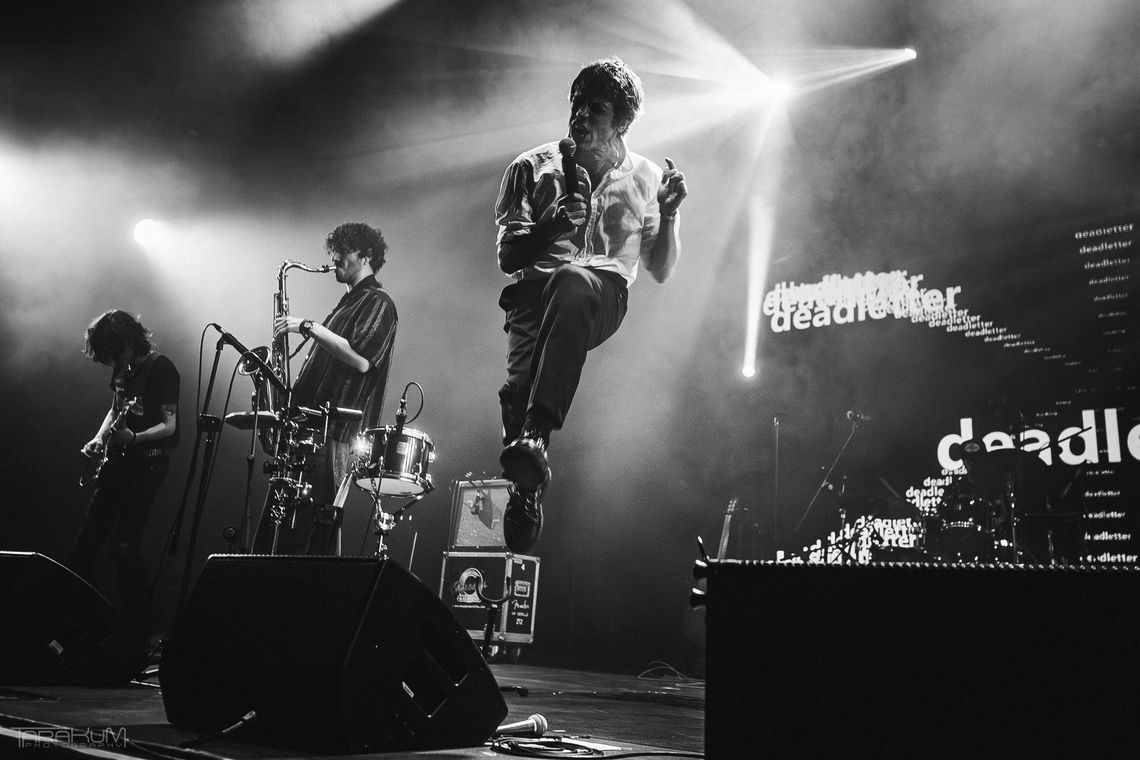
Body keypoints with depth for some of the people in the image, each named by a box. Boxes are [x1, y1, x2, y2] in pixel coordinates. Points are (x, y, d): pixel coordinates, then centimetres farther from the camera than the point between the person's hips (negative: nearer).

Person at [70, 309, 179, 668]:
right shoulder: (122, 368, 11)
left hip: (147, 461, -8)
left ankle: (135, 634, 2)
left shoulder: (161, 368, -13)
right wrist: (99, 439, 8)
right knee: (88, 539, 11)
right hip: (116, 461, 8)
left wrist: (133, 437, -33)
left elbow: (169, 426, -17)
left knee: (124, 545, -9)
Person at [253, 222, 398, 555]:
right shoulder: (348, 302, 25)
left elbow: (361, 359, -19)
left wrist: (309, 327, -16)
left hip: (337, 433, -9)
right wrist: (295, 389, 14)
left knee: (309, 535, -13)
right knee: (277, 526, 7)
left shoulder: (377, 302, -3)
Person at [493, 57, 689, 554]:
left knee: (571, 282, -40)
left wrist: (669, 215, -1)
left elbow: (660, 271, 16)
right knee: (521, 381, -31)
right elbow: (506, 258, 8)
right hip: (535, 287, 1)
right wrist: (552, 223, -9)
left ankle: (534, 436, -49)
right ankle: (524, 492, -18)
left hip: (604, 294, -1)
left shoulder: (645, 178, 17)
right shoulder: (533, 168, 14)